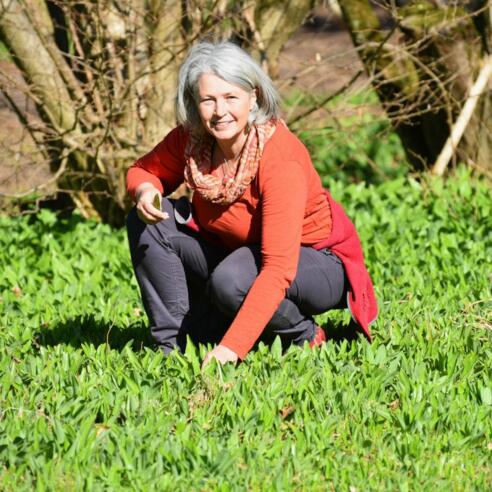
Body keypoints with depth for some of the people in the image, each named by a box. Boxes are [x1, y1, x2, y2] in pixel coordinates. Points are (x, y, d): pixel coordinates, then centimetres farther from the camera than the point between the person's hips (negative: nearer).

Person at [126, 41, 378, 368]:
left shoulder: (281, 159, -31)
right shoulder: (191, 139, -14)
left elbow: (278, 270, -38)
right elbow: (144, 171, 8)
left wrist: (232, 347, -46)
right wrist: (146, 192, -19)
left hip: (316, 263, -6)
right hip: (235, 253, 6)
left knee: (233, 279, -37)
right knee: (147, 222, -12)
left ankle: (304, 337, -7)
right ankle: (173, 346, -9)